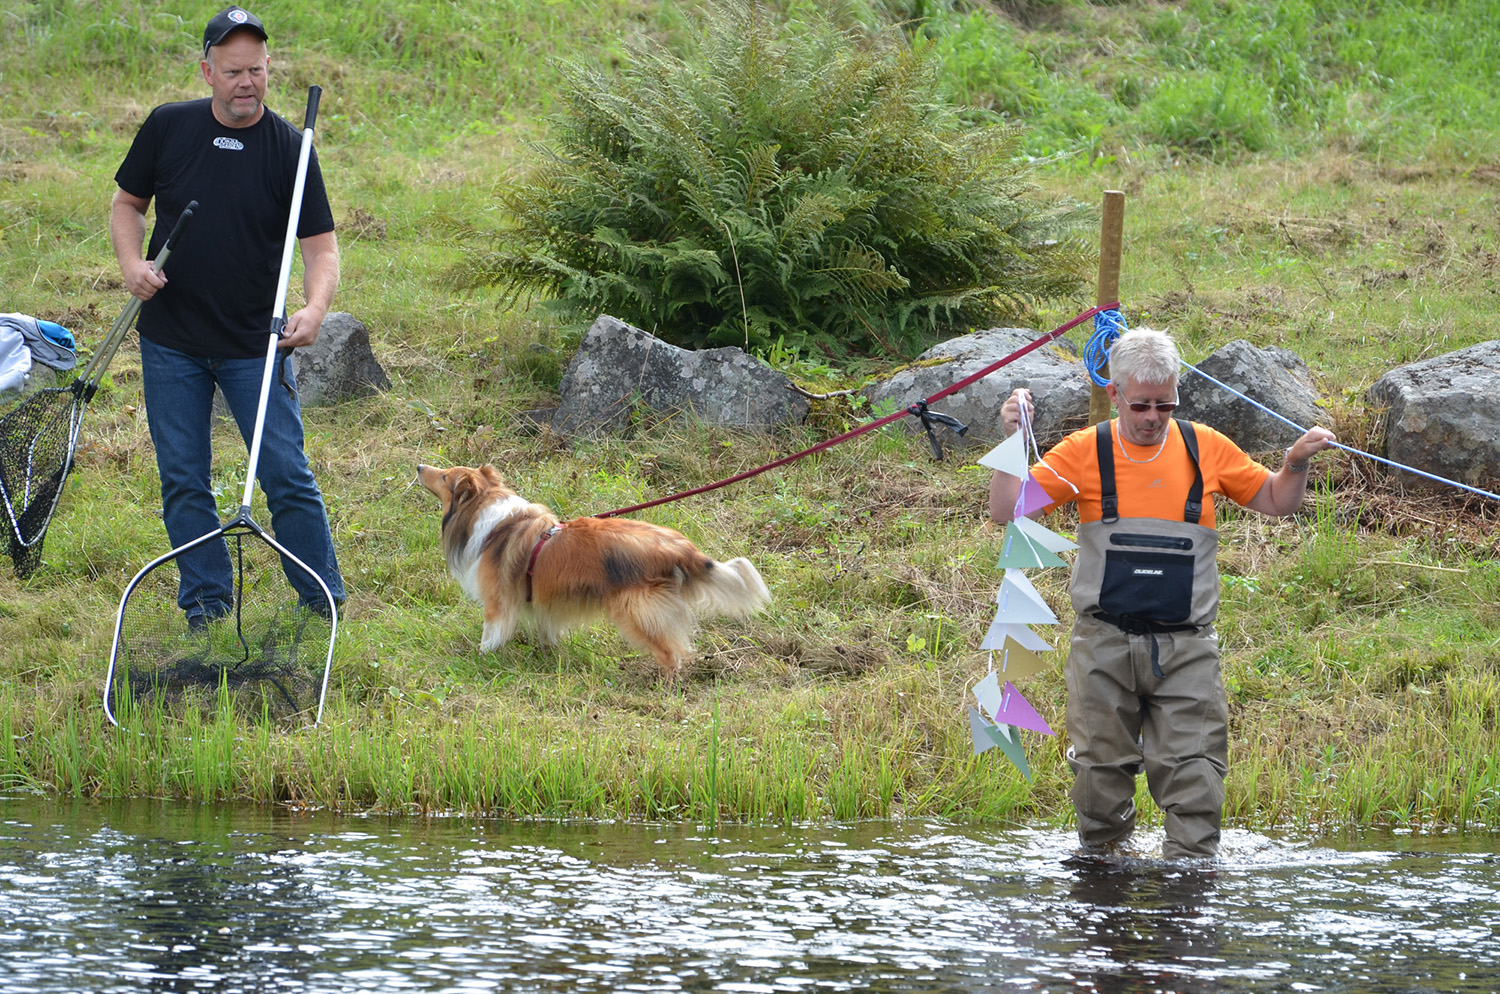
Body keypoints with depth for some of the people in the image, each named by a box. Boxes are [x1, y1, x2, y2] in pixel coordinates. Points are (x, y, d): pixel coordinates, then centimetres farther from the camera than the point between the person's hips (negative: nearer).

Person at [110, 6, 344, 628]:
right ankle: (205, 601, 17)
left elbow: (320, 244, -9)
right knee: (183, 480, 6)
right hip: (171, 342, 2)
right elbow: (128, 203, 11)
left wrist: (315, 306, -29)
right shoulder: (167, 128, -1)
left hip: (254, 344, -2)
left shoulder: (289, 149, -7)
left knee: (287, 476, -4)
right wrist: (131, 262, -10)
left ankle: (324, 602, 7)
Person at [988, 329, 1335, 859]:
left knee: (1193, 772, -7)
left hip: (1185, 648, 0)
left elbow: (1275, 502, 17)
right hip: (1104, 648, 0)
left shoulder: (1205, 448, 5)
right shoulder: (1086, 452, 1)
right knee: (1101, 772, 4)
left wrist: (1297, 463, -2)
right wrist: (1012, 440, -13)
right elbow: (1006, 511, -2)